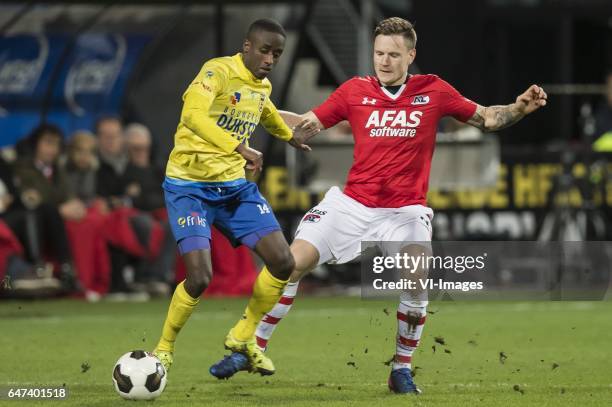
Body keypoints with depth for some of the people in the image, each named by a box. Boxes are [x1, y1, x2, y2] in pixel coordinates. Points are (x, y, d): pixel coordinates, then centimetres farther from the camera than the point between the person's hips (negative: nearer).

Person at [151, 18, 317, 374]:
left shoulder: (263, 86, 6)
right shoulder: (219, 71, -18)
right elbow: (192, 114, -38)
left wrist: (290, 136, 47)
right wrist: (240, 148, -46)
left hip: (234, 185, 7)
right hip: (189, 185, -7)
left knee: (283, 262, -3)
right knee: (200, 277, -19)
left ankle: (243, 337, 19)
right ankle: (163, 350, 6)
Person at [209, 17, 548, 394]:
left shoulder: (433, 91, -1)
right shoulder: (355, 91, 1)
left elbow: (486, 118, 8)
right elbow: (308, 123, 7)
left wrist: (520, 108, -10)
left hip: (405, 210, -1)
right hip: (351, 204, 1)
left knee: (416, 287, -20)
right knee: (292, 263, -9)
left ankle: (402, 369, 2)